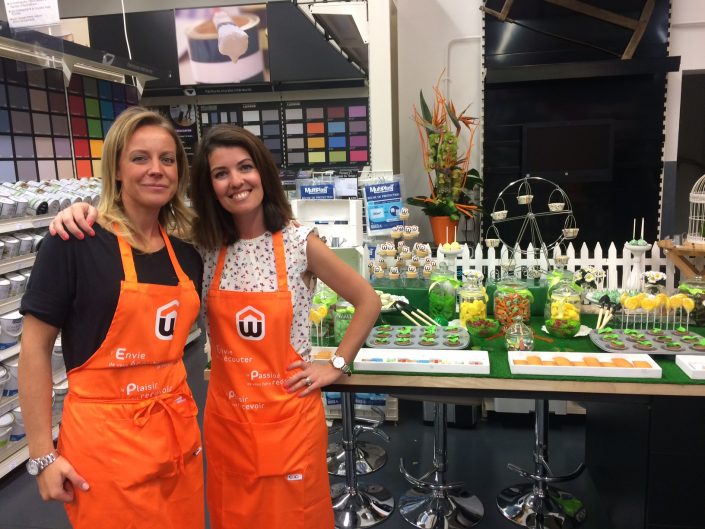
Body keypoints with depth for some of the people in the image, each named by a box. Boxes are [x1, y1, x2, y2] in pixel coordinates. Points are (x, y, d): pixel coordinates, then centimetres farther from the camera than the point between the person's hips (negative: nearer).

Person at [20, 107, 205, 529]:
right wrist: (43, 455, -9)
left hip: (177, 430, 5)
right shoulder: (75, 241, -12)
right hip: (103, 436, -5)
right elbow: (35, 348, -9)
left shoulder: (186, 250, 4)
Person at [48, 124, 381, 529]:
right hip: (226, 416, 3)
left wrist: (337, 365, -6)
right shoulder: (205, 246, -2)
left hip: (289, 414, -3)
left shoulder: (300, 243, -10)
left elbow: (368, 301, -3)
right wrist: (86, 212, -13)